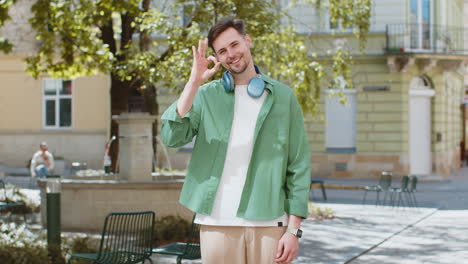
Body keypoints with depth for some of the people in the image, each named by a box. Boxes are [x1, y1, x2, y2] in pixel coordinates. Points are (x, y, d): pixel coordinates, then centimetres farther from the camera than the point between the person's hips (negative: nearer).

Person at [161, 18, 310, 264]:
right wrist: (194, 82, -14)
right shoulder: (206, 95, 6)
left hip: (269, 222, 0)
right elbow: (172, 137, -10)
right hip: (216, 223, 0)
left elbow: (299, 166, 3)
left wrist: (294, 229, -3)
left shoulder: (283, 96, 5)